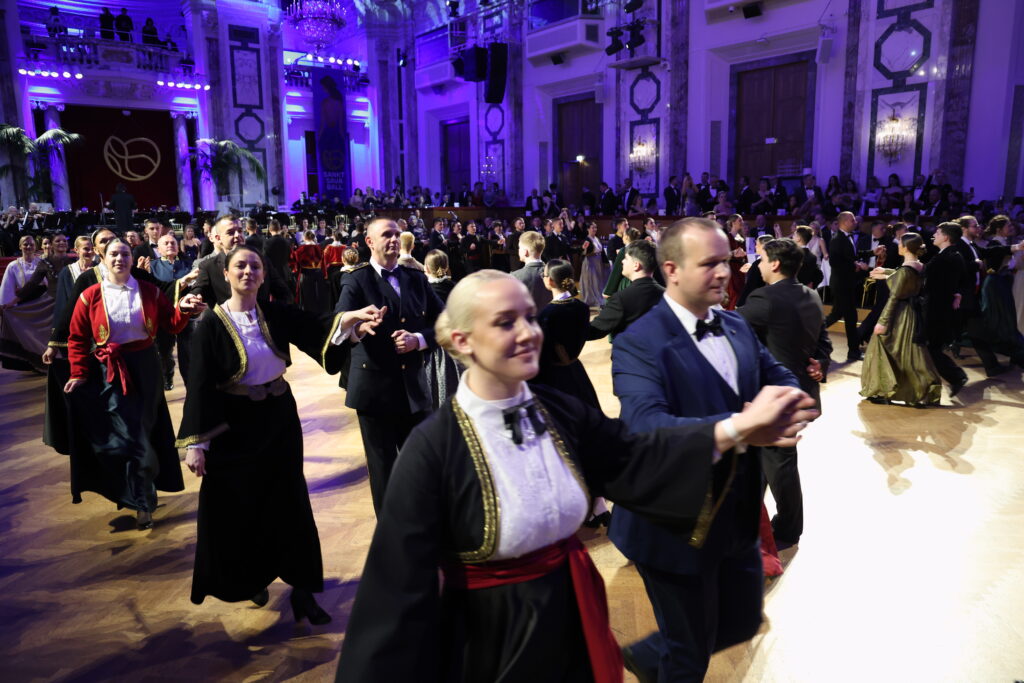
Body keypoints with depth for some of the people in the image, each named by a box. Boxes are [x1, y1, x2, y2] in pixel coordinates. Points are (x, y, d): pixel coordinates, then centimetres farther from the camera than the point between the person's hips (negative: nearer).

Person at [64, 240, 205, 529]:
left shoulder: (149, 292, 2)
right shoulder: (90, 296, -1)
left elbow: (171, 325, -1)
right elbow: (77, 338, 2)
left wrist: (183, 309, -20)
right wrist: (79, 373, -5)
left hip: (145, 367, 1)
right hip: (109, 372, -1)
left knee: (142, 430, 9)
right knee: (127, 434, -1)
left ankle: (140, 494, 28)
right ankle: (143, 500, 16)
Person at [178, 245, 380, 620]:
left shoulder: (278, 314, -1)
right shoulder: (211, 324, -10)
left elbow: (319, 330, -15)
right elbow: (201, 385, -12)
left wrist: (349, 318, -37)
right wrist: (195, 442, -14)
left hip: (279, 420, 3)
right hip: (233, 427, -2)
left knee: (289, 503, 7)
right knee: (238, 509, 10)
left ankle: (301, 588, 18)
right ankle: (250, 579, 35)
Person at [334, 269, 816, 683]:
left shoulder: (560, 412, -6)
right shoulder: (433, 448, -22)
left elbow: (636, 459, -6)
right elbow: (403, 585, -20)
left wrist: (738, 427, -16)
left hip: (570, 619, 5)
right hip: (489, 641, -4)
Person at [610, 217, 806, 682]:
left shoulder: (737, 326, 4)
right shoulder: (638, 344, -22)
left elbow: (779, 377, 3)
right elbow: (647, 427, -35)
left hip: (738, 515, 7)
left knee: (743, 621, 24)